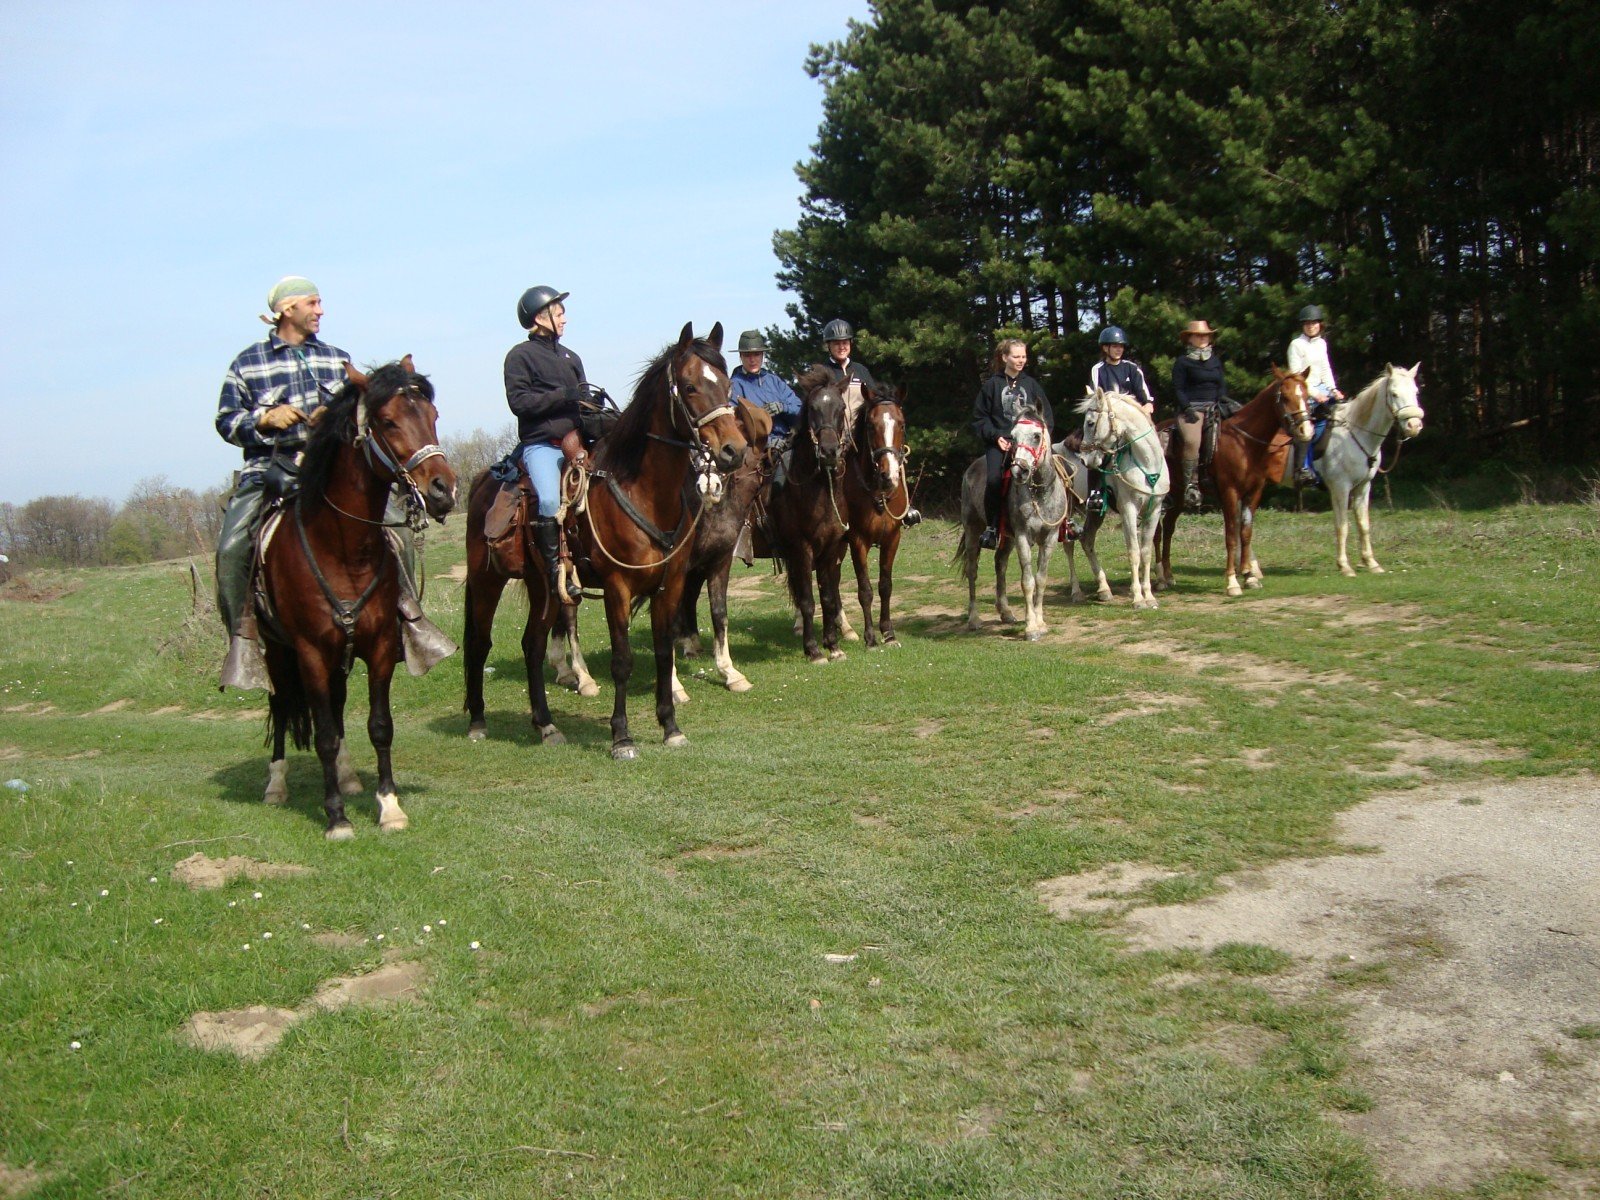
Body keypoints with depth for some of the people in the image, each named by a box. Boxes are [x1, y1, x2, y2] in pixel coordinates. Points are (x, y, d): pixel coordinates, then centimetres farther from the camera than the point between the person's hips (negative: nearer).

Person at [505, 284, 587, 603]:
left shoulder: (571, 358, 22)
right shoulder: (520, 355, 3)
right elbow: (518, 401, -9)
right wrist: (563, 396, -16)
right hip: (540, 444, -6)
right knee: (550, 499, -30)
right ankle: (556, 568, -23)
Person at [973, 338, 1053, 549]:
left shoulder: (1031, 384, 15)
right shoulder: (992, 385, 7)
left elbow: (1047, 416, 18)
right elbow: (980, 418, 8)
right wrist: (995, 436, -6)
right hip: (999, 442, -2)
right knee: (994, 479, -26)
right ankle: (991, 528, -14)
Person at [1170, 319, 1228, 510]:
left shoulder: (1215, 360, 21)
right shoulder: (1182, 362, 5)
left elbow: (1222, 383, 23)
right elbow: (1178, 389, 0)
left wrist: (1222, 400, 2)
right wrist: (1187, 409, -12)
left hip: (1214, 407, 5)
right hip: (1191, 407, -5)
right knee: (1192, 440, -31)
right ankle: (1190, 484, -24)